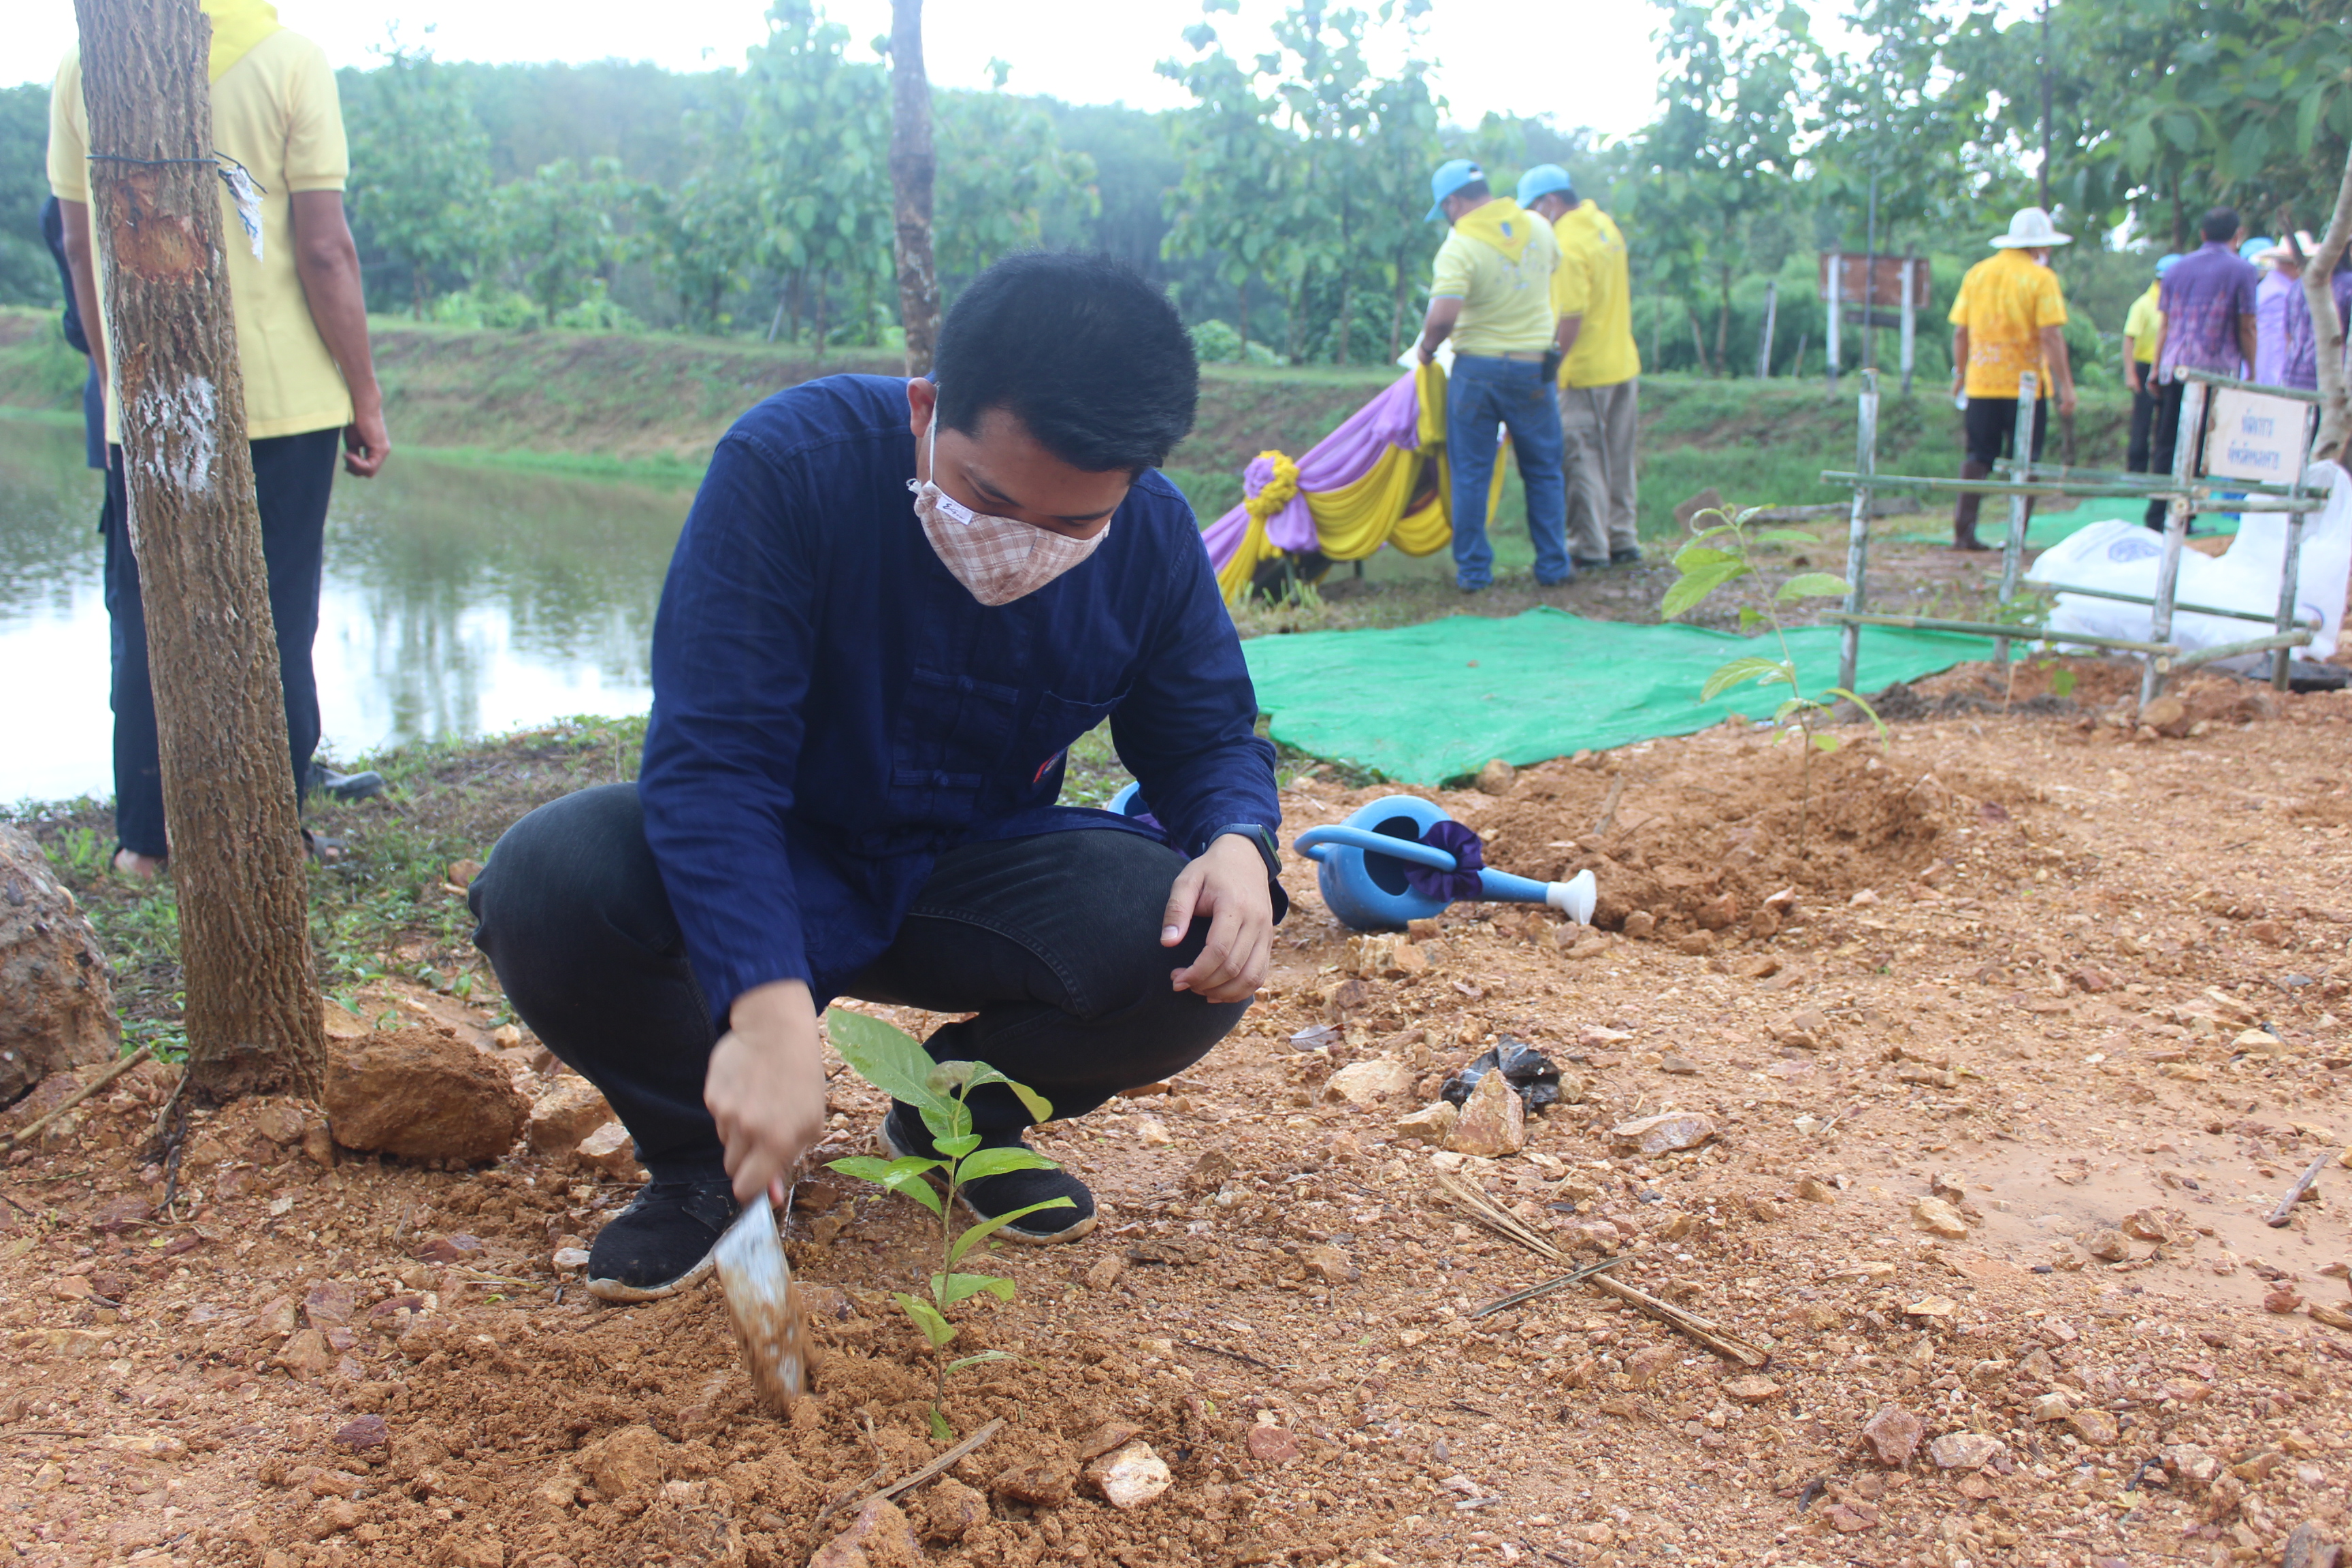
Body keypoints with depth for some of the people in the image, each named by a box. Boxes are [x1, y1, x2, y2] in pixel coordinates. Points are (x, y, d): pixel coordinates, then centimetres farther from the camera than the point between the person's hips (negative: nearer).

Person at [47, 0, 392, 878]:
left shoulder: (81, 70, 4)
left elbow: (80, 249, 8)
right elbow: (325, 249, -10)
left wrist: (116, 381, 19)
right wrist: (365, 397, -3)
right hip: (284, 396, -3)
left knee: (147, 627, 12)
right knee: (276, 625, 5)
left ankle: (147, 837, 18)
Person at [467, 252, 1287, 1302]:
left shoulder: (1155, 539, -11)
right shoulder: (791, 462, -24)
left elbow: (1209, 736, 2)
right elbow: (712, 753, -30)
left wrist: (1238, 842, -24)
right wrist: (771, 1005, -43)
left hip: (974, 880, 3)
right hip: (769, 867, -2)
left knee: (1203, 956, -25)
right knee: (544, 887, -32)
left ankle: (962, 1114, 8)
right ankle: (704, 1153, 0)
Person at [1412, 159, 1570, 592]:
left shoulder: (1460, 246, -16)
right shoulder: (1538, 227, 2)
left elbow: (1443, 316, -26)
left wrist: (1427, 346, -7)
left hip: (1477, 366, -4)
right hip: (1534, 367, 4)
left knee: (1470, 475, 7)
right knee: (1544, 472, 15)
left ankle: (1473, 570, 10)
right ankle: (1553, 566, 18)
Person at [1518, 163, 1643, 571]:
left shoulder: (1568, 245, -19)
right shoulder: (1605, 224, 9)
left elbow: (1570, 320, -23)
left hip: (1585, 373, -9)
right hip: (1624, 365, 9)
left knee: (1584, 461, 0)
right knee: (1617, 458, 14)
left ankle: (1589, 549, 6)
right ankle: (1622, 541, 21)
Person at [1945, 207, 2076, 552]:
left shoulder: (1977, 273, 8)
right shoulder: (2041, 278, -6)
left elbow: (1960, 331, 8)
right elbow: (2051, 336, -12)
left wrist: (1960, 372, 20)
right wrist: (2066, 386, -10)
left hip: (1981, 384, 4)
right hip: (2026, 384, -4)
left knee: (1978, 458, 8)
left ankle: (1963, 531, 2)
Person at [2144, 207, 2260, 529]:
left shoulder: (2179, 268, 13)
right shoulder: (2241, 269, 0)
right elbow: (2246, 328, -3)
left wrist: (2157, 369, 16)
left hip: (2174, 369, 4)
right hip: (2217, 370, -4)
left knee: (2168, 445, 6)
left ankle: (2158, 517, 3)